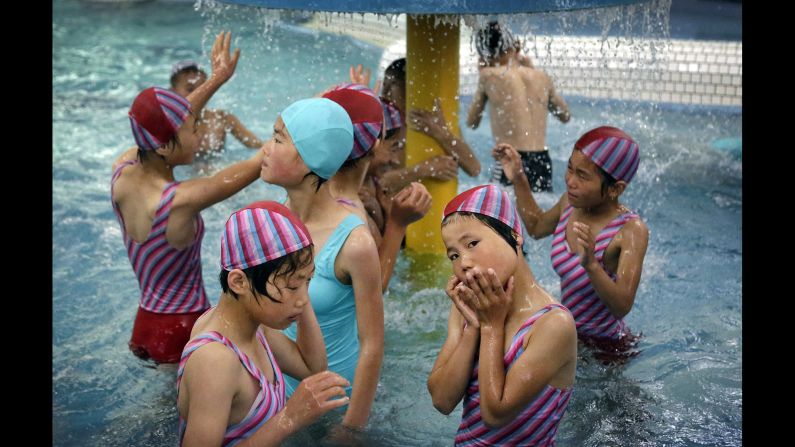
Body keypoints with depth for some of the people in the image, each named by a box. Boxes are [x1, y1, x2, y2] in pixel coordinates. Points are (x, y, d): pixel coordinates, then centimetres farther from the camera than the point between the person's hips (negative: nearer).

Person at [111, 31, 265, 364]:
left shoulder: (122, 170, -8)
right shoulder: (179, 201, -30)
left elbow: (159, 122, 10)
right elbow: (261, 162, -26)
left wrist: (216, 80, 16)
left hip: (146, 321, 9)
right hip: (182, 331, -9)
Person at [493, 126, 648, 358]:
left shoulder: (631, 231, -27)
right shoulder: (571, 203, -8)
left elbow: (622, 308, -34)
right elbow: (536, 226, 17)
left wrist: (591, 265, -50)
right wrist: (517, 179, 8)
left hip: (606, 348, -6)